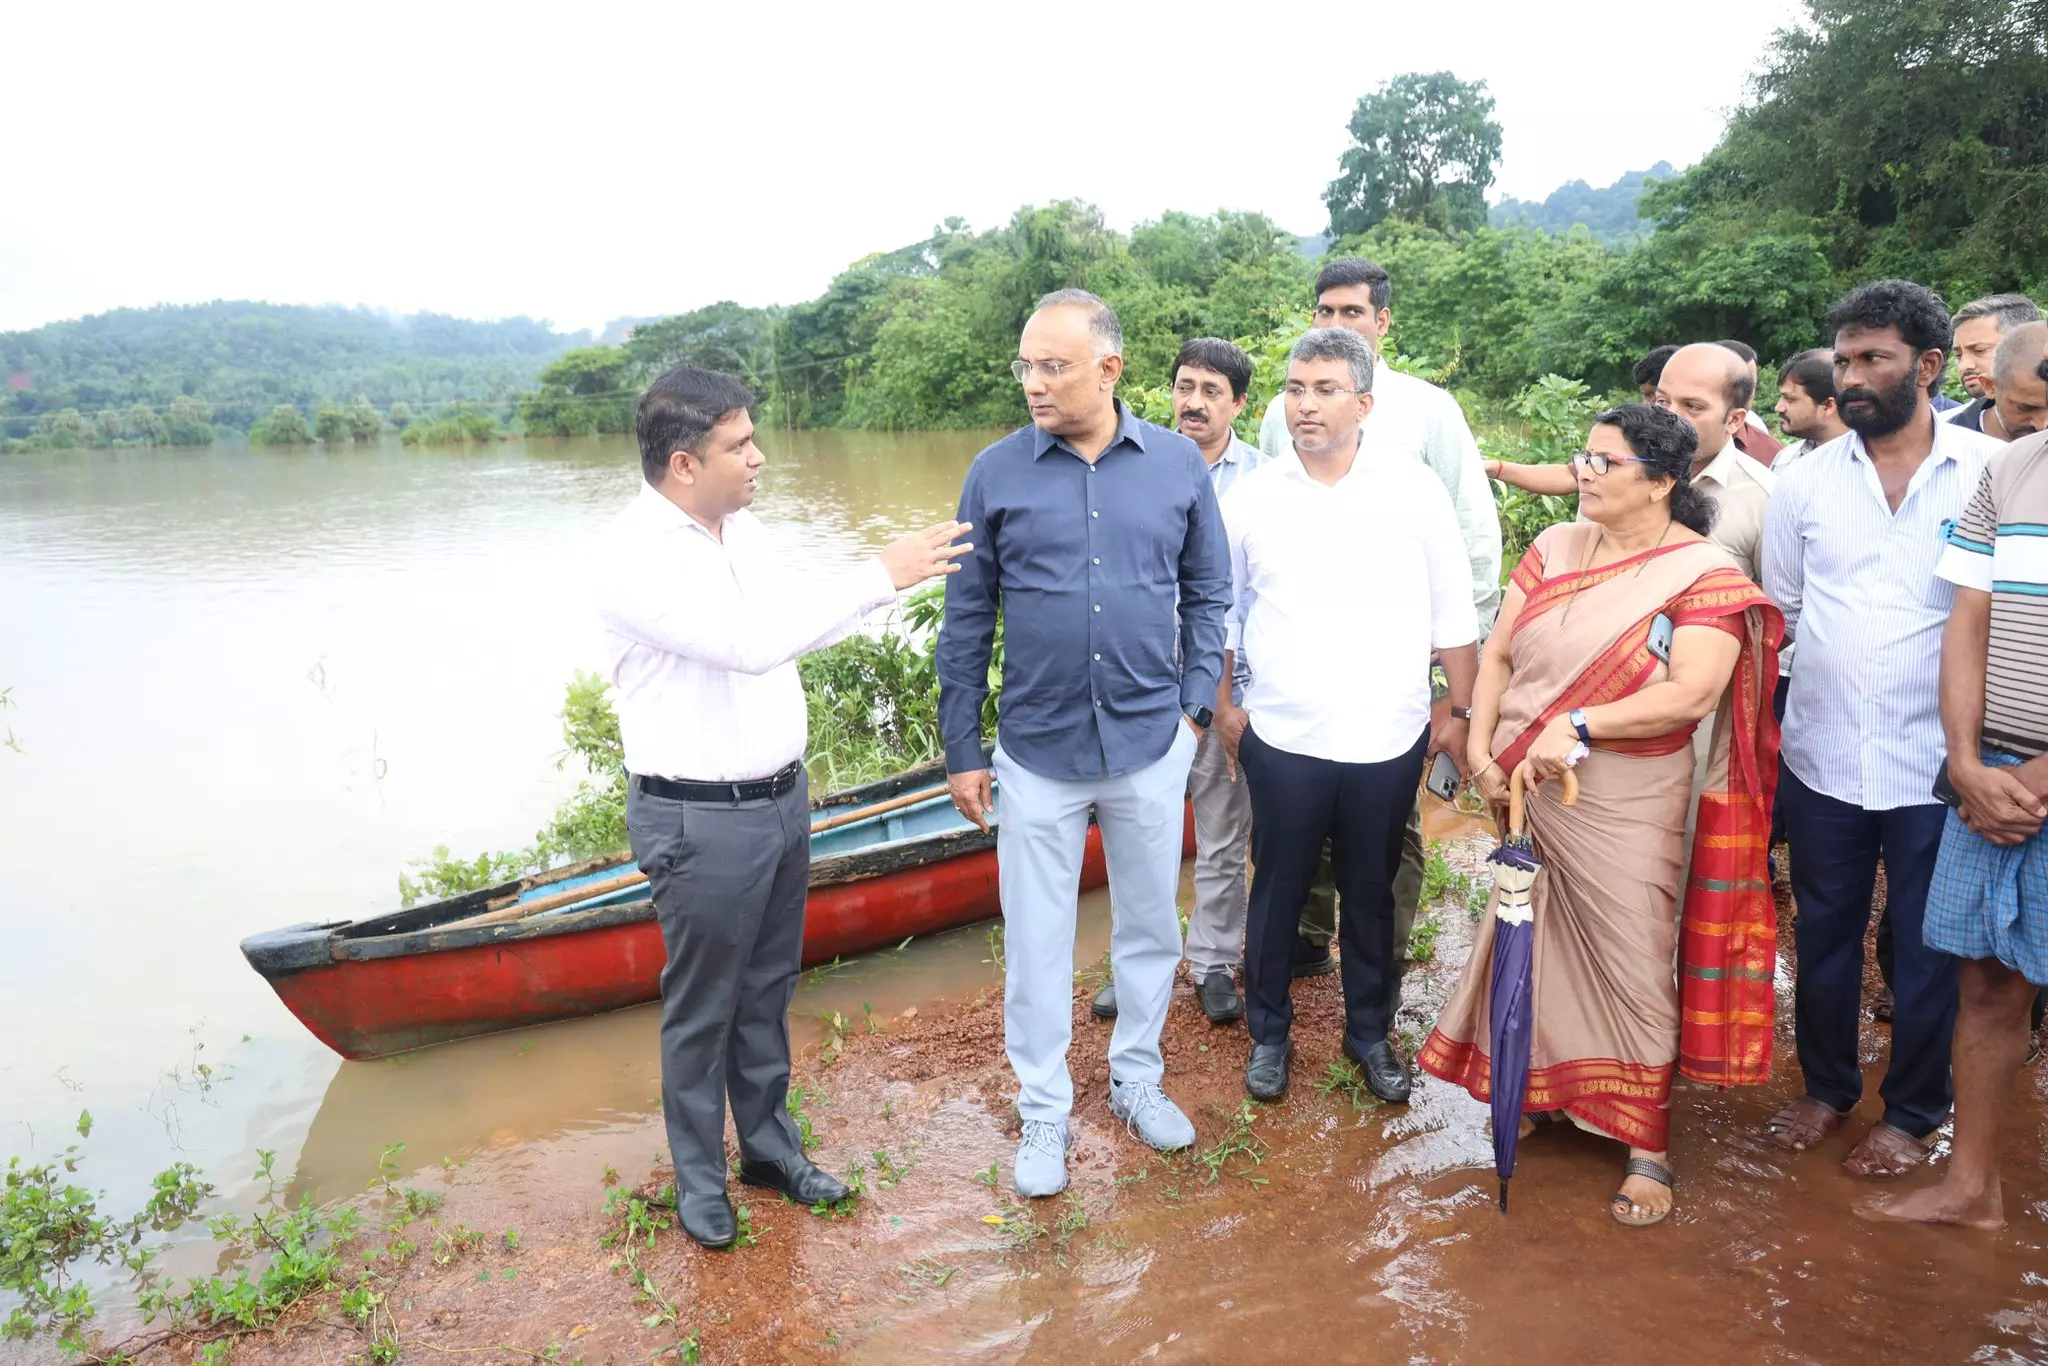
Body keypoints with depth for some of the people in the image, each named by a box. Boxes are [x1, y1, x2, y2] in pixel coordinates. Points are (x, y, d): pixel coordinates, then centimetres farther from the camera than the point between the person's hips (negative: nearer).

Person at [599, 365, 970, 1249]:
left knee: (767, 990, 20)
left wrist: (897, 574, 6)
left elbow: (796, 617, 19)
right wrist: (880, 575, -29)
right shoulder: (638, 555, -21)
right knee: (702, 1007, 11)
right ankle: (699, 1174, 31)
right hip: (698, 820, -7)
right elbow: (751, 642, -32)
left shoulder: (743, 529, 5)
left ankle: (769, 1145, 39)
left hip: (780, 796, 7)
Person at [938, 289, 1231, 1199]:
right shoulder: (996, 473, -5)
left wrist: (1196, 704, 0)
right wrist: (961, 751, 1)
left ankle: (1137, 1079, 38)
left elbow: (1208, 592, 7)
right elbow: (966, 621, -1)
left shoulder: (1178, 463, -2)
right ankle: (1043, 1113, 28)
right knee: (1036, 940, 9)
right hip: (1037, 750, -1)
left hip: (1151, 745, 1)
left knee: (1150, 925, 16)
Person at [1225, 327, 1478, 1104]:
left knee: (1371, 894, 15)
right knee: (1278, 891, 11)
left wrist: (1461, 711, 2)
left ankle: (1369, 1033, 34)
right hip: (1283, 740, 0)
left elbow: (1452, 616, 2)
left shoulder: (1415, 493, -3)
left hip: (1388, 741, 0)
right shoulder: (1251, 498, -1)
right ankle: (1268, 1033, 31)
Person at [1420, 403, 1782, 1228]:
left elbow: (1693, 694, -20)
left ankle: (1646, 1144, 18)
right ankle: (1539, 1089, 35)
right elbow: (1496, 654, 5)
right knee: (1532, 944, 15)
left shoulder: (1704, 572, -8)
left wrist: (1579, 725, -25)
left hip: (1622, 807, -5)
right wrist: (1481, 750, -6)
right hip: (1522, 790, 5)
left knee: (1628, 964, 2)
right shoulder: (1555, 549, 6)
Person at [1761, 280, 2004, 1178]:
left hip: (1935, 762, -2)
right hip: (1821, 758, 2)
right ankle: (1827, 1086, 37)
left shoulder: (1994, 473, -5)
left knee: (1927, 947, 12)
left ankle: (1912, 1113, 32)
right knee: (1824, 933, 16)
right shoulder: (1805, 482, 2)